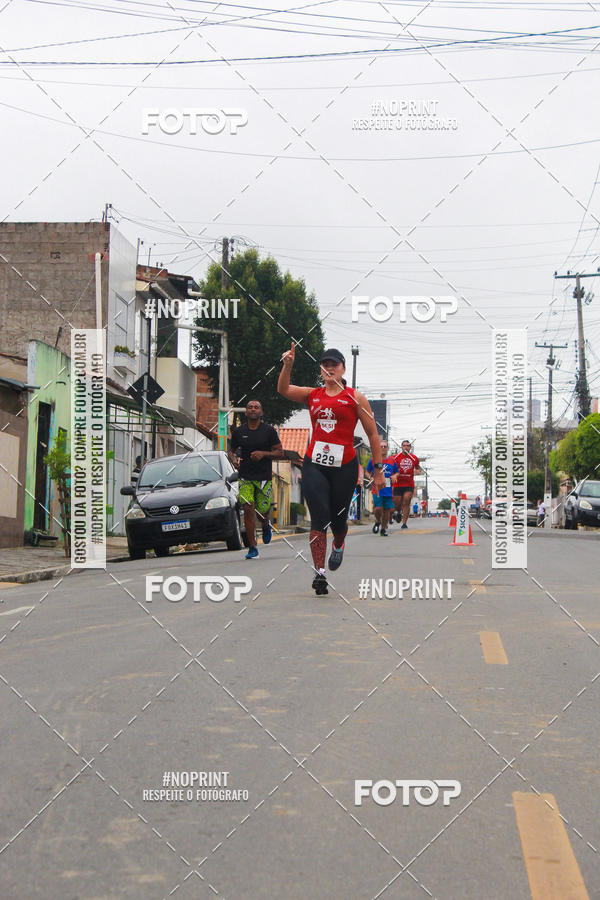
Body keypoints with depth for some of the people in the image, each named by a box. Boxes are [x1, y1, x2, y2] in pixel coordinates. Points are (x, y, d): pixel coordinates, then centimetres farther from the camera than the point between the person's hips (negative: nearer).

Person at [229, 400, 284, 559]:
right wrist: (234, 459, -5)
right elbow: (231, 450, 18)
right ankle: (252, 548, -6)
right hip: (245, 478, 1)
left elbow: (280, 453, 0)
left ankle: (266, 525, 40)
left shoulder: (269, 431, -1)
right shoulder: (238, 432, 5)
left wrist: (263, 454, -17)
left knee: (262, 513, 0)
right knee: (248, 509, -14)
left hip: (264, 478, -1)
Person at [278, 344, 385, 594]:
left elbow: (372, 434, 4)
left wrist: (378, 469, 1)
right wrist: (287, 366, -16)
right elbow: (283, 390, 1)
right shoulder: (312, 395, 12)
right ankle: (319, 572, -10)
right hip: (314, 465, 1)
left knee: (338, 519, 8)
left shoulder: (355, 397, 4)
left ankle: (338, 546, 43)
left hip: (344, 466, -1)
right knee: (319, 518, -10)